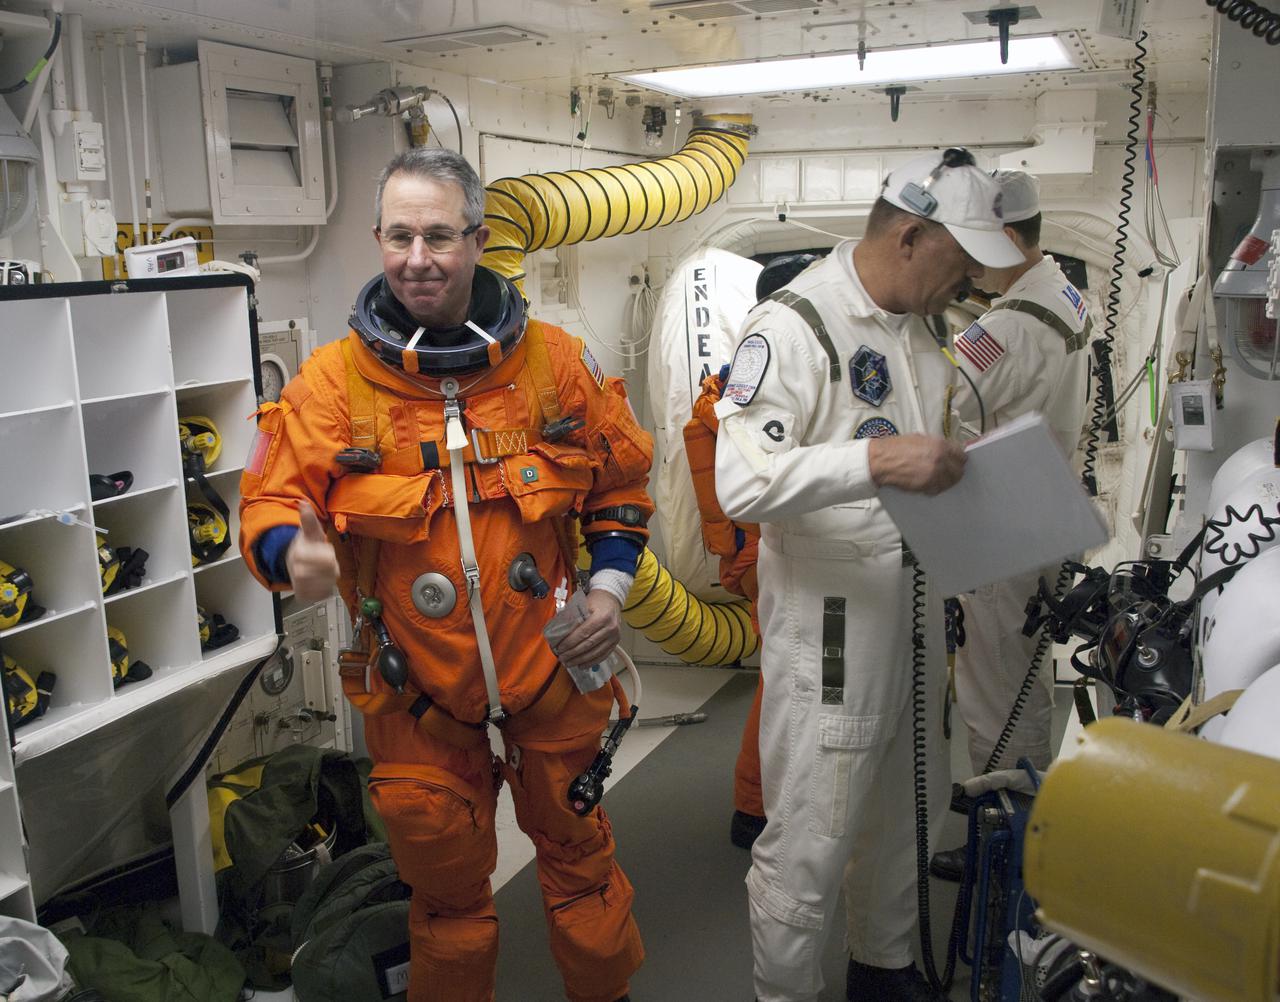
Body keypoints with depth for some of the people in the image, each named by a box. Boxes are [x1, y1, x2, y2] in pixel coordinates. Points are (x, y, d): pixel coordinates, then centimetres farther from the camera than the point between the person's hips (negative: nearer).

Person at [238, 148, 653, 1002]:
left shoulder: (557, 361, -4)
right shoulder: (333, 379, -8)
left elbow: (621, 483, 6)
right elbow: (271, 501, -8)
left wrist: (610, 588, -4)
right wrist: (295, 553, -31)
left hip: (552, 666, 1)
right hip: (416, 688, -1)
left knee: (577, 851, 20)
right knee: (445, 880, 17)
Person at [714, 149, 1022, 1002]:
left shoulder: (918, 326, 13)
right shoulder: (793, 327, -16)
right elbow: (741, 482, -27)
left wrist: (972, 463, 7)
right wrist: (875, 461, -35)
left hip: (918, 613, 9)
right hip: (831, 627, -9)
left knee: (908, 812, 23)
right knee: (810, 843, 1)